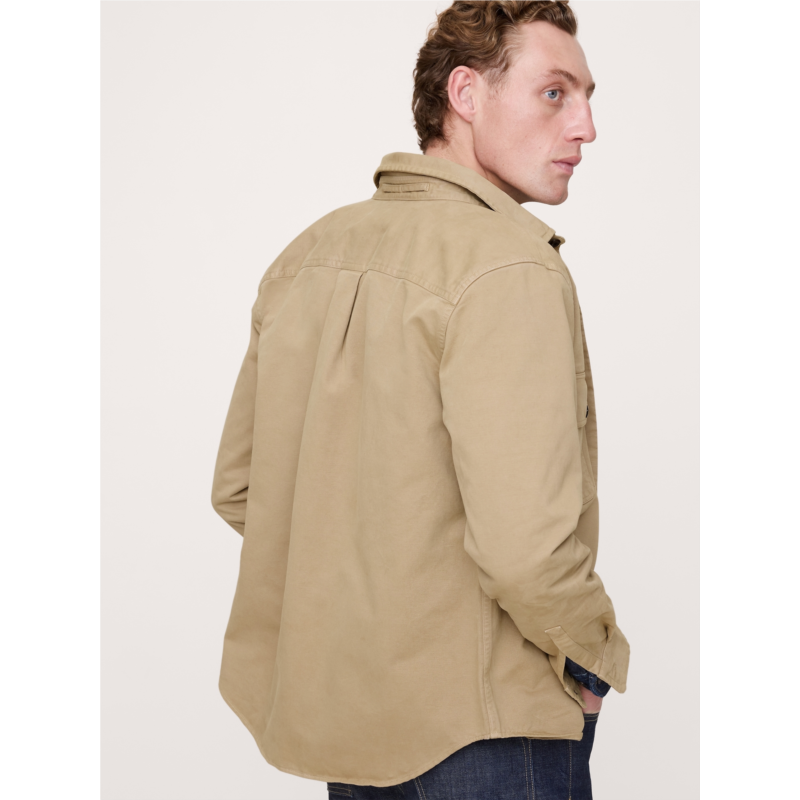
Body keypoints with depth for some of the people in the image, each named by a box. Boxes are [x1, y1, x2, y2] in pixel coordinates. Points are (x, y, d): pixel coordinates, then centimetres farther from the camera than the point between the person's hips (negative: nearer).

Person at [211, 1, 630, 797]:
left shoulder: (307, 254, 4)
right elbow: (523, 542, -29)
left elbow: (238, 488, 9)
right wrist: (592, 656, -10)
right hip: (473, 724, -7)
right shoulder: (508, 265, -20)